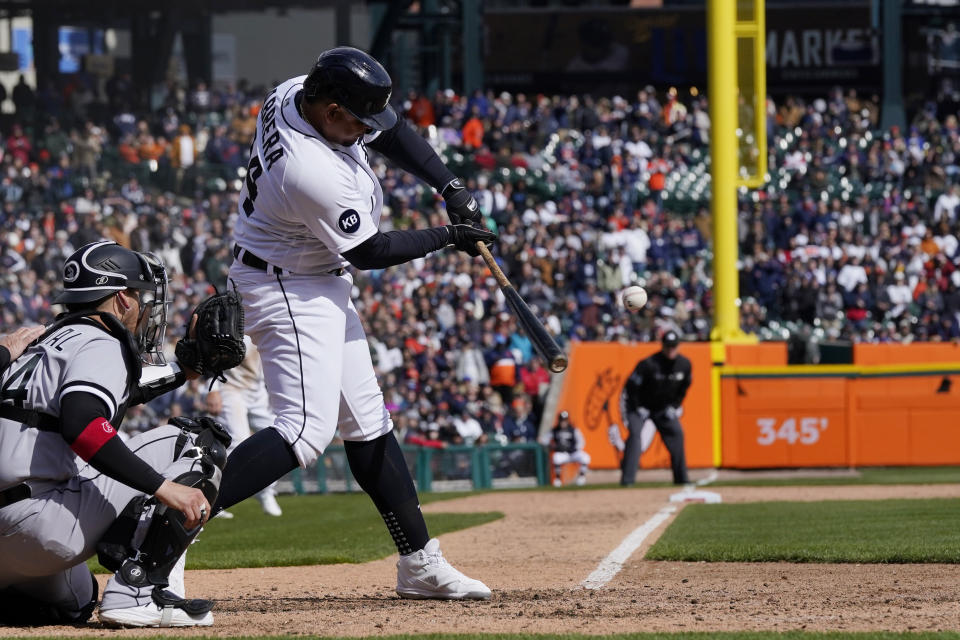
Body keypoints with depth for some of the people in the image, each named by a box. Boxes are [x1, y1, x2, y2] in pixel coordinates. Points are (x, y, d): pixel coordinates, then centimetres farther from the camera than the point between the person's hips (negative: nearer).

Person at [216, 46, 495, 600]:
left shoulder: (295, 94, -7)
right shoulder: (313, 174, -33)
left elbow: (392, 131, 8)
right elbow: (368, 252, -18)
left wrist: (450, 186, -2)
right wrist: (448, 237, -7)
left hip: (322, 287, 10)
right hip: (289, 289, -10)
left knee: (368, 421, 13)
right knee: (306, 430, -21)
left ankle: (420, 564, 19)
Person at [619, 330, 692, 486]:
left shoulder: (684, 364, -9)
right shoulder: (649, 364, -27)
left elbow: (684, 387, 9)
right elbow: (631, 386, -20)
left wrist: (674, 407, 3)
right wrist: (638, 409, -18)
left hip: (664, 408, 5)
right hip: (640, 407, -5)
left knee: (676, 433, -1)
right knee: (635, 433, -23)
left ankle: (681, 477, 12)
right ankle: (627, 478, -26)